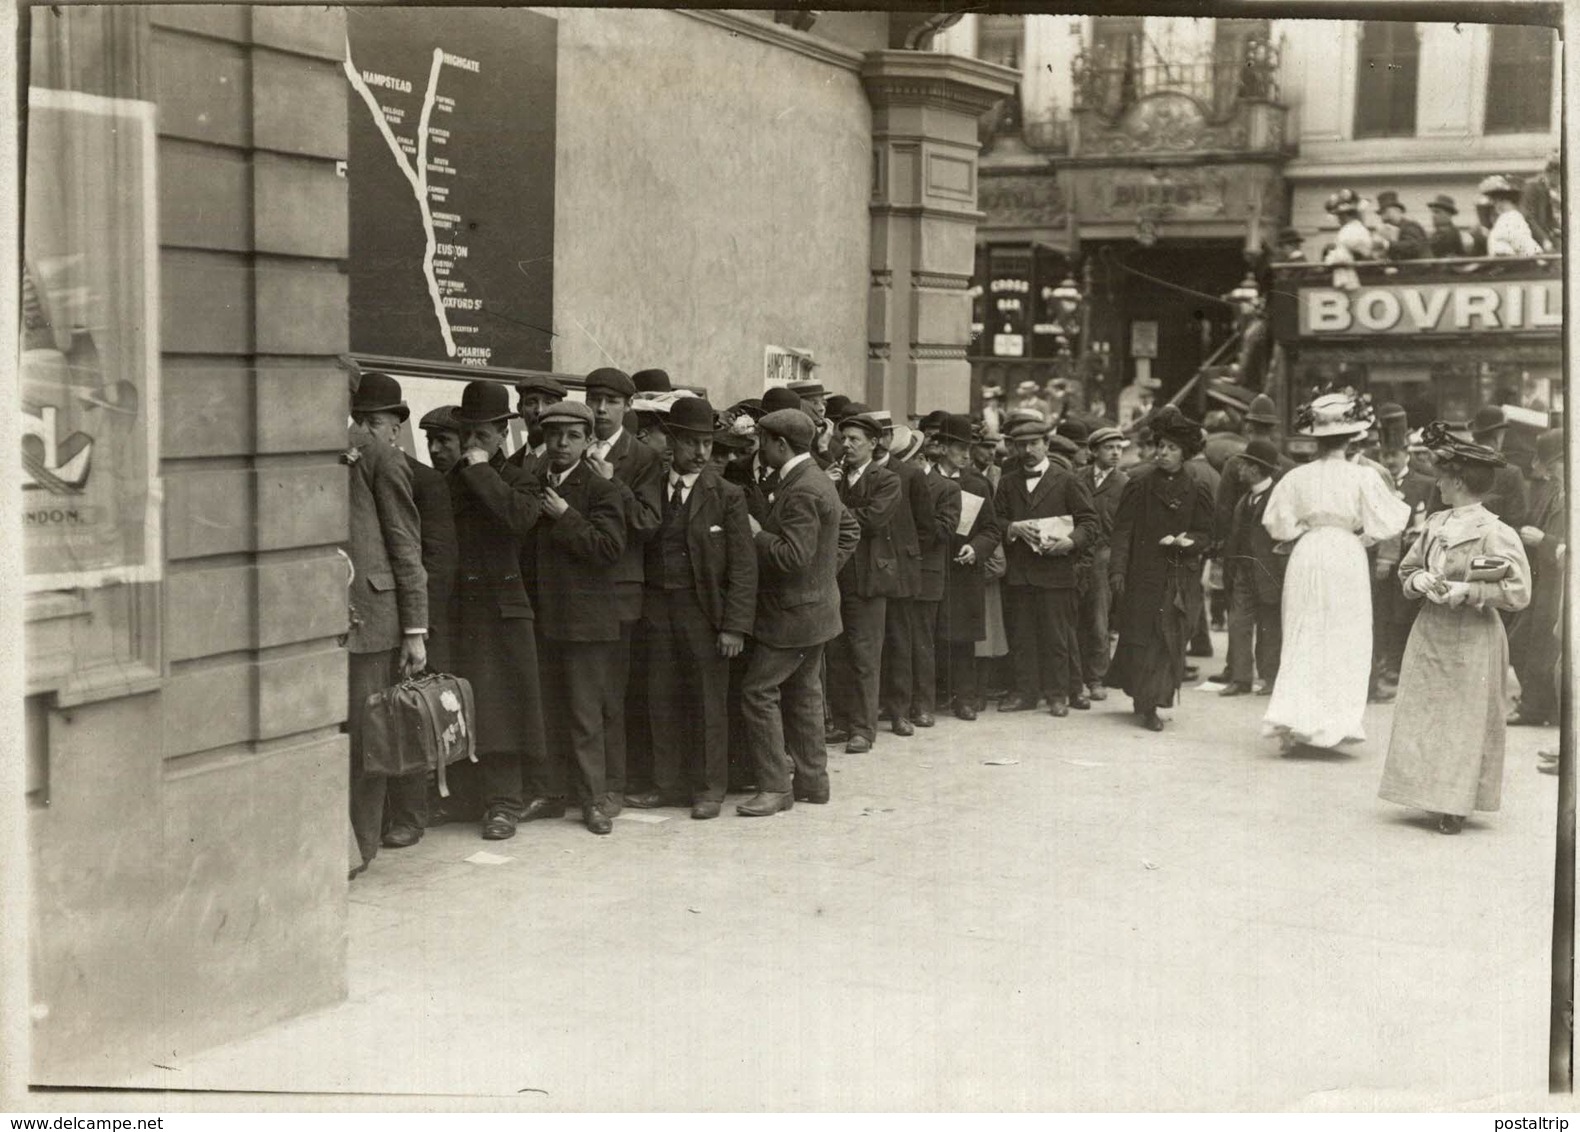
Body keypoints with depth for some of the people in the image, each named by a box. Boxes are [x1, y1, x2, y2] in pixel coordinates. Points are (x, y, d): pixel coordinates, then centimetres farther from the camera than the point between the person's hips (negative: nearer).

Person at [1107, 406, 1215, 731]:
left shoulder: (1198, 491, 5)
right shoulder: (1138, 486, 3)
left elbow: (1205, 535, 8)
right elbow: (1122, 531, 0)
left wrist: (1186, 541, -14)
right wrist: (1117, 570, -9)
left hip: (1180, 579, 1)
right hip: (1142, 576, 0)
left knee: (1170, 641, -3)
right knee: (1139, 638, 0)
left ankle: (1150, 704, 3)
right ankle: (1143, 698, 16)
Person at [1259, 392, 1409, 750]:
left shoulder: (1296, 478, -3)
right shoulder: (1363, 477, -9)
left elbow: (1279, 525, 2)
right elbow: (1385, 524, -6)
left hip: (1306, 557, 2)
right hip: (1346, 560, -2)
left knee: (1301, 640, 10)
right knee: (1344, 642, 9)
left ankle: (1290, 719, -1)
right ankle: (1332, 724, 9)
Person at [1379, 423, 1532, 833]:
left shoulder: (1494, 533, -12)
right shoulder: (1437, 524, 7)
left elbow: (1519, 592, -13)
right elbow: (1407, 569, 16)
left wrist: (1468, 589, -20)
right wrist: (1422, 580, -5)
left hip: (1472, 638, -6)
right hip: (1430, 633, 6)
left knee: (1466, 720, 0)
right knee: (1424, 716, 7)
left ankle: (1456, 806, 8)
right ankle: (1435, 796, 17)